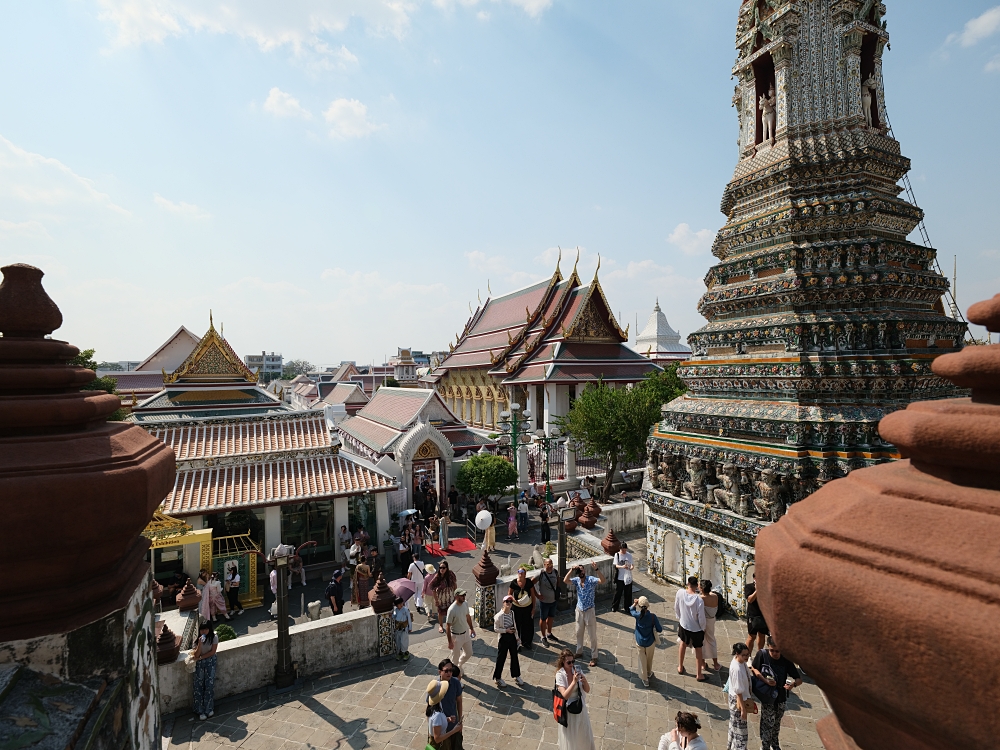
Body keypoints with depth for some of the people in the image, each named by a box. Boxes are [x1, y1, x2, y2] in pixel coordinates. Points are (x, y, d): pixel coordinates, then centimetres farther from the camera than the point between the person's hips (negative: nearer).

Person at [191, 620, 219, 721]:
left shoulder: (214, 637, -11)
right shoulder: (198, 639, -6)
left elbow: (212, 652, -12)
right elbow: (196, 654, -13)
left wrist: (200, 657, -13)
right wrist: (200, 643, -26)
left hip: (210, 662, -2)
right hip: (200, 664, 2)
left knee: (209, 685, -2)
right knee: (199, 686, 1)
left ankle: (209, 708, 12)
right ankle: (201, 710, 11)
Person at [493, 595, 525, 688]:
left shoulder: (512, 613, -2)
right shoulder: (499, 615, -22)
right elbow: (496, 628, -16)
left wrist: (516, 635, 15)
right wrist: (506, 630, -24)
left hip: (512, 637, 6)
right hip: (503, 638, -6)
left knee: (514, 657, 17)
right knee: (501, 658, 8)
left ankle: (516, 676, 35)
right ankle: (497, 678, 26)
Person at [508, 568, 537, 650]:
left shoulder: (529, 582, -14)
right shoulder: (514, 582, -16)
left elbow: (533, 595, -5)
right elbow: (509, 594, -3)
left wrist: (534, 607, -4)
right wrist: (514, 600, -21)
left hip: (528, 607, 1)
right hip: (517, 607, -1)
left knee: (528, 625, 12)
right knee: (518, 625, 10)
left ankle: (528, 642, 35)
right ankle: (518, 642, 33)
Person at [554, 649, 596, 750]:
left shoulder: (577, 670, -12)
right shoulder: (560, 675, -24)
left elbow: (587, 690, -7)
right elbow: (565, 695, -29)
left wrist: (584, 680, -28)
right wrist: (574, 681, -39)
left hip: (580, 706, 4)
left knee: (584, 732, 24)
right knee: (570, 736, 15)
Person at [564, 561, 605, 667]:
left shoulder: (591, 579, -19)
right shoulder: (576, 580, -7)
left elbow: (602, 580, -36)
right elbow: (565, 581, -24)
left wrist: (596, 569, -51)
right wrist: (571, 570, -34)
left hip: (589, 611, -4)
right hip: (579, 610, 4)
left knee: (593, 635, 8)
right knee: (579, 633, 20)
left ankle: (594, 657, 22)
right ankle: (579, 652, 40)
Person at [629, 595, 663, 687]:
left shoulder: (637, 615, -22)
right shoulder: (653, 617, -25)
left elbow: (631, 610, 2)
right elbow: (660, 630, -14)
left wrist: (635, 603, -11)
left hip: (640, 643, 0)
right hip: (650, 643, 0)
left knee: (642, 660, 19)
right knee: (649, 659, 26)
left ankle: (645, 679, 31)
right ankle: (649, 674, 49)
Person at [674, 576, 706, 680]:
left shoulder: (680, 593, -19)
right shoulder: (699, 599, -30)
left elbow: (676, 608, -4)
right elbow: (701, 617, -20)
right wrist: (703, 628, 0)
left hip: (683, 625, 3)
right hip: (696, 628, -3)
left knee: (683, 644, 26)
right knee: (698, 650, 17)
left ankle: (680, 668, 40)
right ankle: (699, 675, 31)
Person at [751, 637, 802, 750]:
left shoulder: (786, 660, -15)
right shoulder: (762, 654, -19)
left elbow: (799, 679, -10)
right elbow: (753, 668, -6)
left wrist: (794, 684, -32)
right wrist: (765, 680, -20)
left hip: (781, 698, 3)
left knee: (776, 723, 21)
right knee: (768, 723, -1)